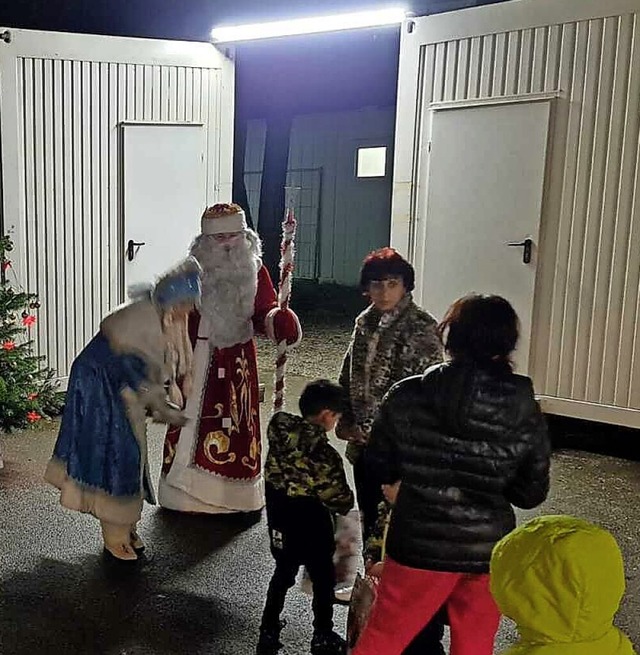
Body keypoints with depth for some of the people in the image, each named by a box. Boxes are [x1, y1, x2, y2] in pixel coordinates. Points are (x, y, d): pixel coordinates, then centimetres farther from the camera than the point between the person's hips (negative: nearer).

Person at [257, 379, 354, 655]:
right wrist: (347, 503, 4)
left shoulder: (279, 431, -15)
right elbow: (340, 499, -17)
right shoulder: (324, 455, -29)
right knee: (323, 581, 18)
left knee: (283, 574, 26)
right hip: (310, 526, -5)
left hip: (279, 519, 5)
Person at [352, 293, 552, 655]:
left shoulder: (407, 396, -13)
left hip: (418, 545, -1)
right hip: (489, 551, 1)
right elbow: (532, 494, -2)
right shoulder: (526, 413, -11)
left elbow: (379, 468, -4)